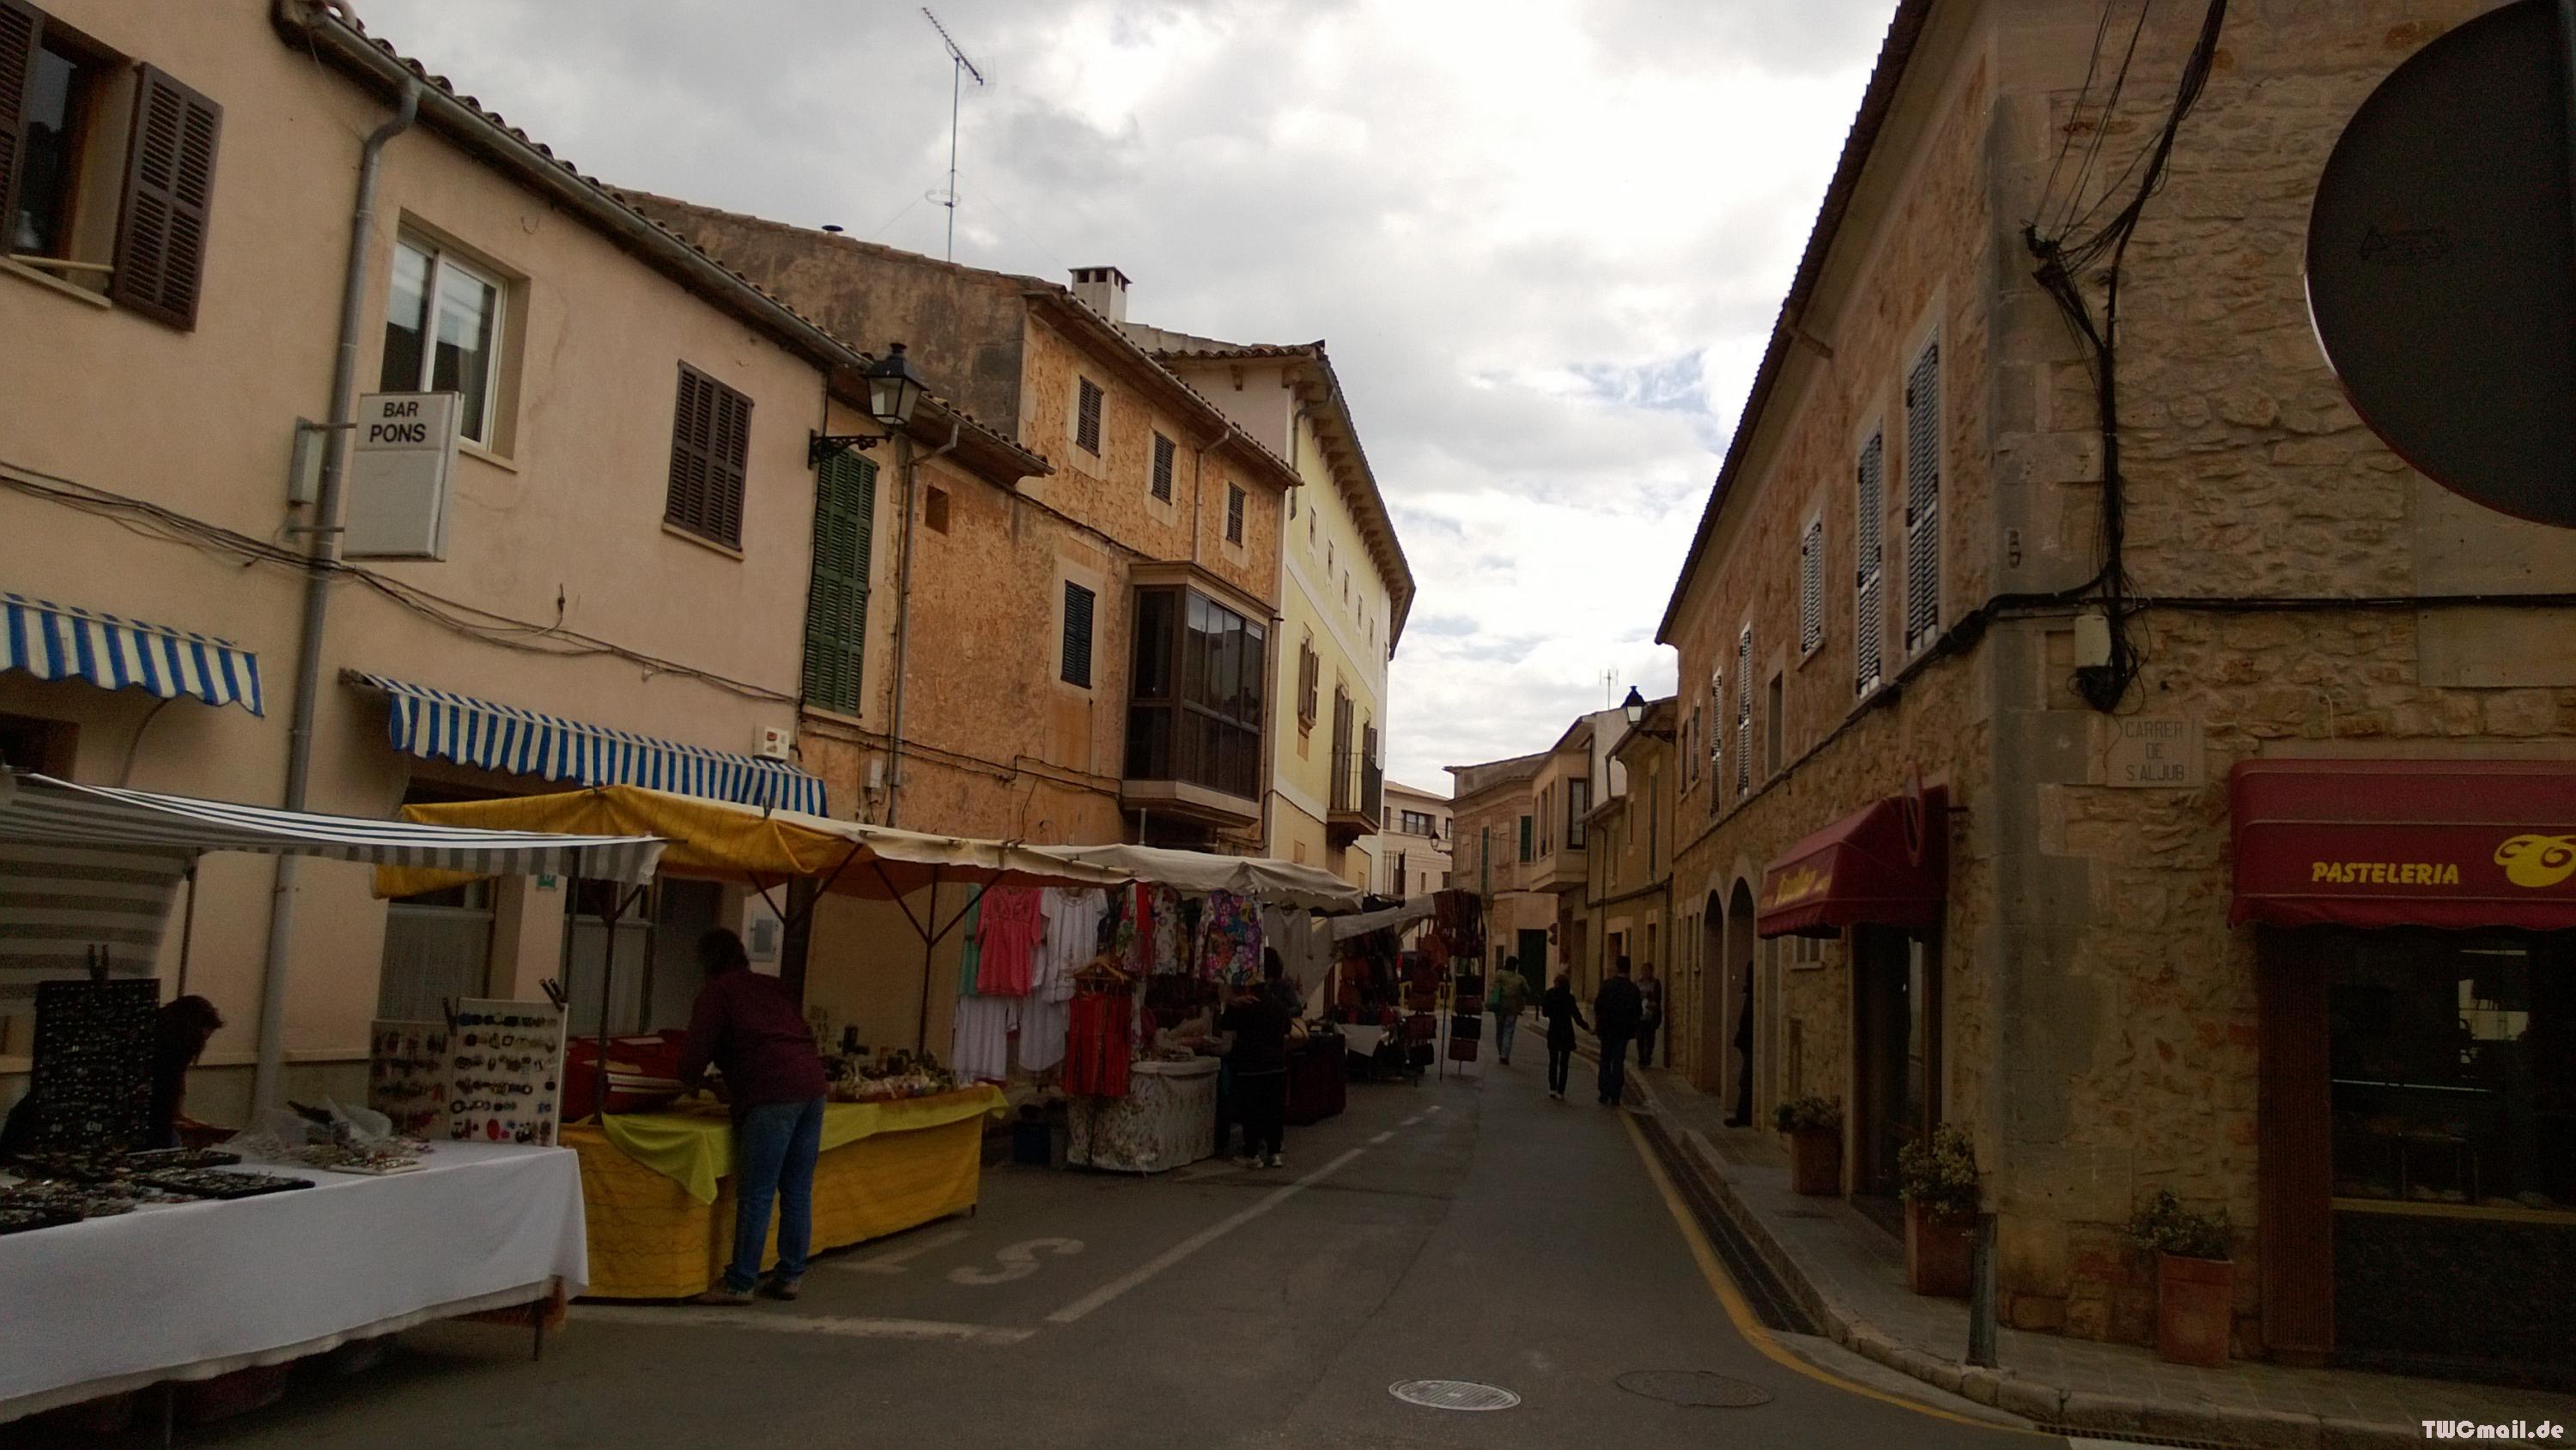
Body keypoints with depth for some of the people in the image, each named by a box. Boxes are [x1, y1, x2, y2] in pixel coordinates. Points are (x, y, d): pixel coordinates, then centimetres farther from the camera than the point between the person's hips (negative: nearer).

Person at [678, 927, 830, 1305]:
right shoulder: (771, 986, 24)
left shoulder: (717, 991, 5)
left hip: (772, 1096, -7)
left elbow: (694, 1055, 1)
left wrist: (693, 1081, 25)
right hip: (812, 1086, 7)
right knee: (797, 1192, 11)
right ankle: (790, 1277, 17)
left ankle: (740, 1284, 2)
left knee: (755, 1196, -2)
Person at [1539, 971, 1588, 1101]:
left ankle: (1552, 1088, 12)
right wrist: (1586, 1027, 0)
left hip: (1553, 1033, 3)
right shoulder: (1568, 998, -12)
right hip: (1566, 1033, -3)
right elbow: (1576, 1016, -11)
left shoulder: (1550, 995, -5)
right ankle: (1560, 1091, -1)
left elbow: (1545, 1013, 4)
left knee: (1553, 1061, 15)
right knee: (1564, 1063, 3)